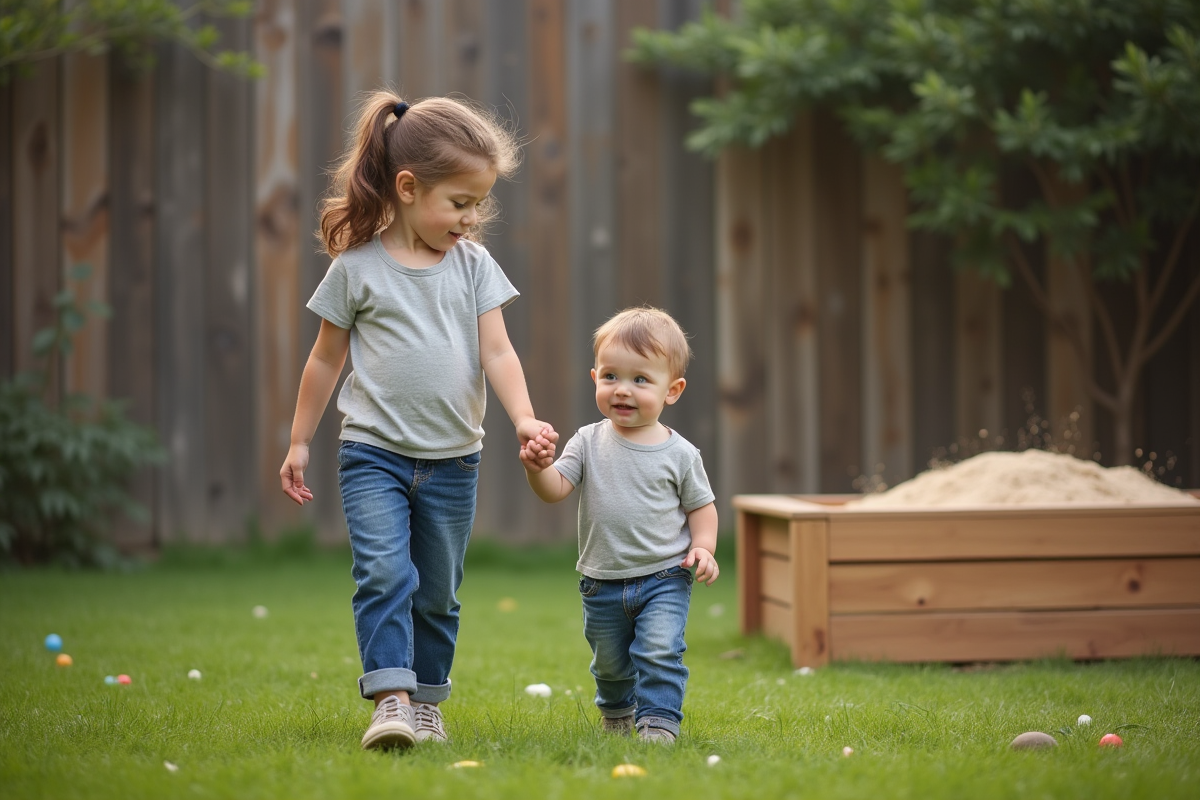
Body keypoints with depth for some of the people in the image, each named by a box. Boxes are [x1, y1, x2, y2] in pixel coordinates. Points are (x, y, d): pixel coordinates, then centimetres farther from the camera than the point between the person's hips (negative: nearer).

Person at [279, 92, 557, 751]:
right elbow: (326, 359, 5)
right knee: (384, 573, -18)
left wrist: (524, 419, -18)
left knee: (438, 592, 10)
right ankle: (390, 697, -17)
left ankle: (426, 700, 21)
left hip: (452, 459, 3)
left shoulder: (475, 267, 3)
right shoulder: (357, 268, -4)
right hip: (374, 453, -3)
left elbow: (497, 353, -2)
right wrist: (299, 442, 7)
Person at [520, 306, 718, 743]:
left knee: (659, 651, -20)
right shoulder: (589, 442, -3)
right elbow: (556, 488, -12)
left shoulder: (679, 453, -6)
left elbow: (700, 507, 4)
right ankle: (616, 711, 46)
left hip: (664, 579, -3)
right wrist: (538, 469, -33)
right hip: (602, 582, 3)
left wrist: (702, 546, -13)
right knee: (609, 662, 19)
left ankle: (659, 720, -9)